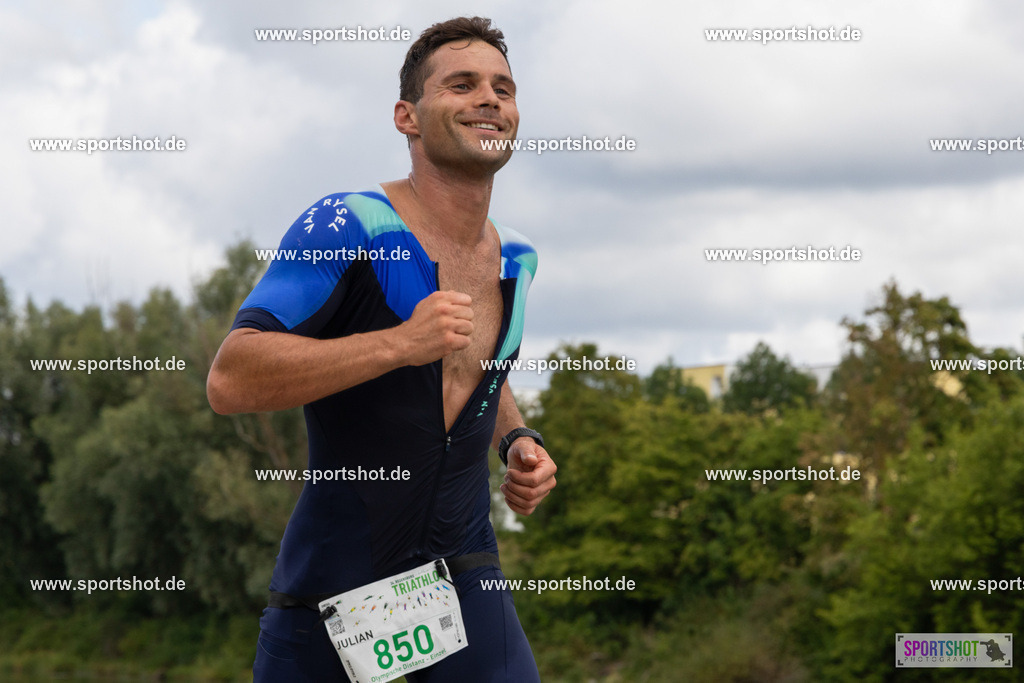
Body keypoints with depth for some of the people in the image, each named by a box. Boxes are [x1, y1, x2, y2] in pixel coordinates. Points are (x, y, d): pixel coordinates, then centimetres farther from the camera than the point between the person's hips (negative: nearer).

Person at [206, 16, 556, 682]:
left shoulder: (514, 258, 7)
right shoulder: (346, 228, -14)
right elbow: (229, 382, -22)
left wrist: (517, 441, 6)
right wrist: (399, 343, -27)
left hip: (464, 573, 5)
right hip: (333, 577, -5)